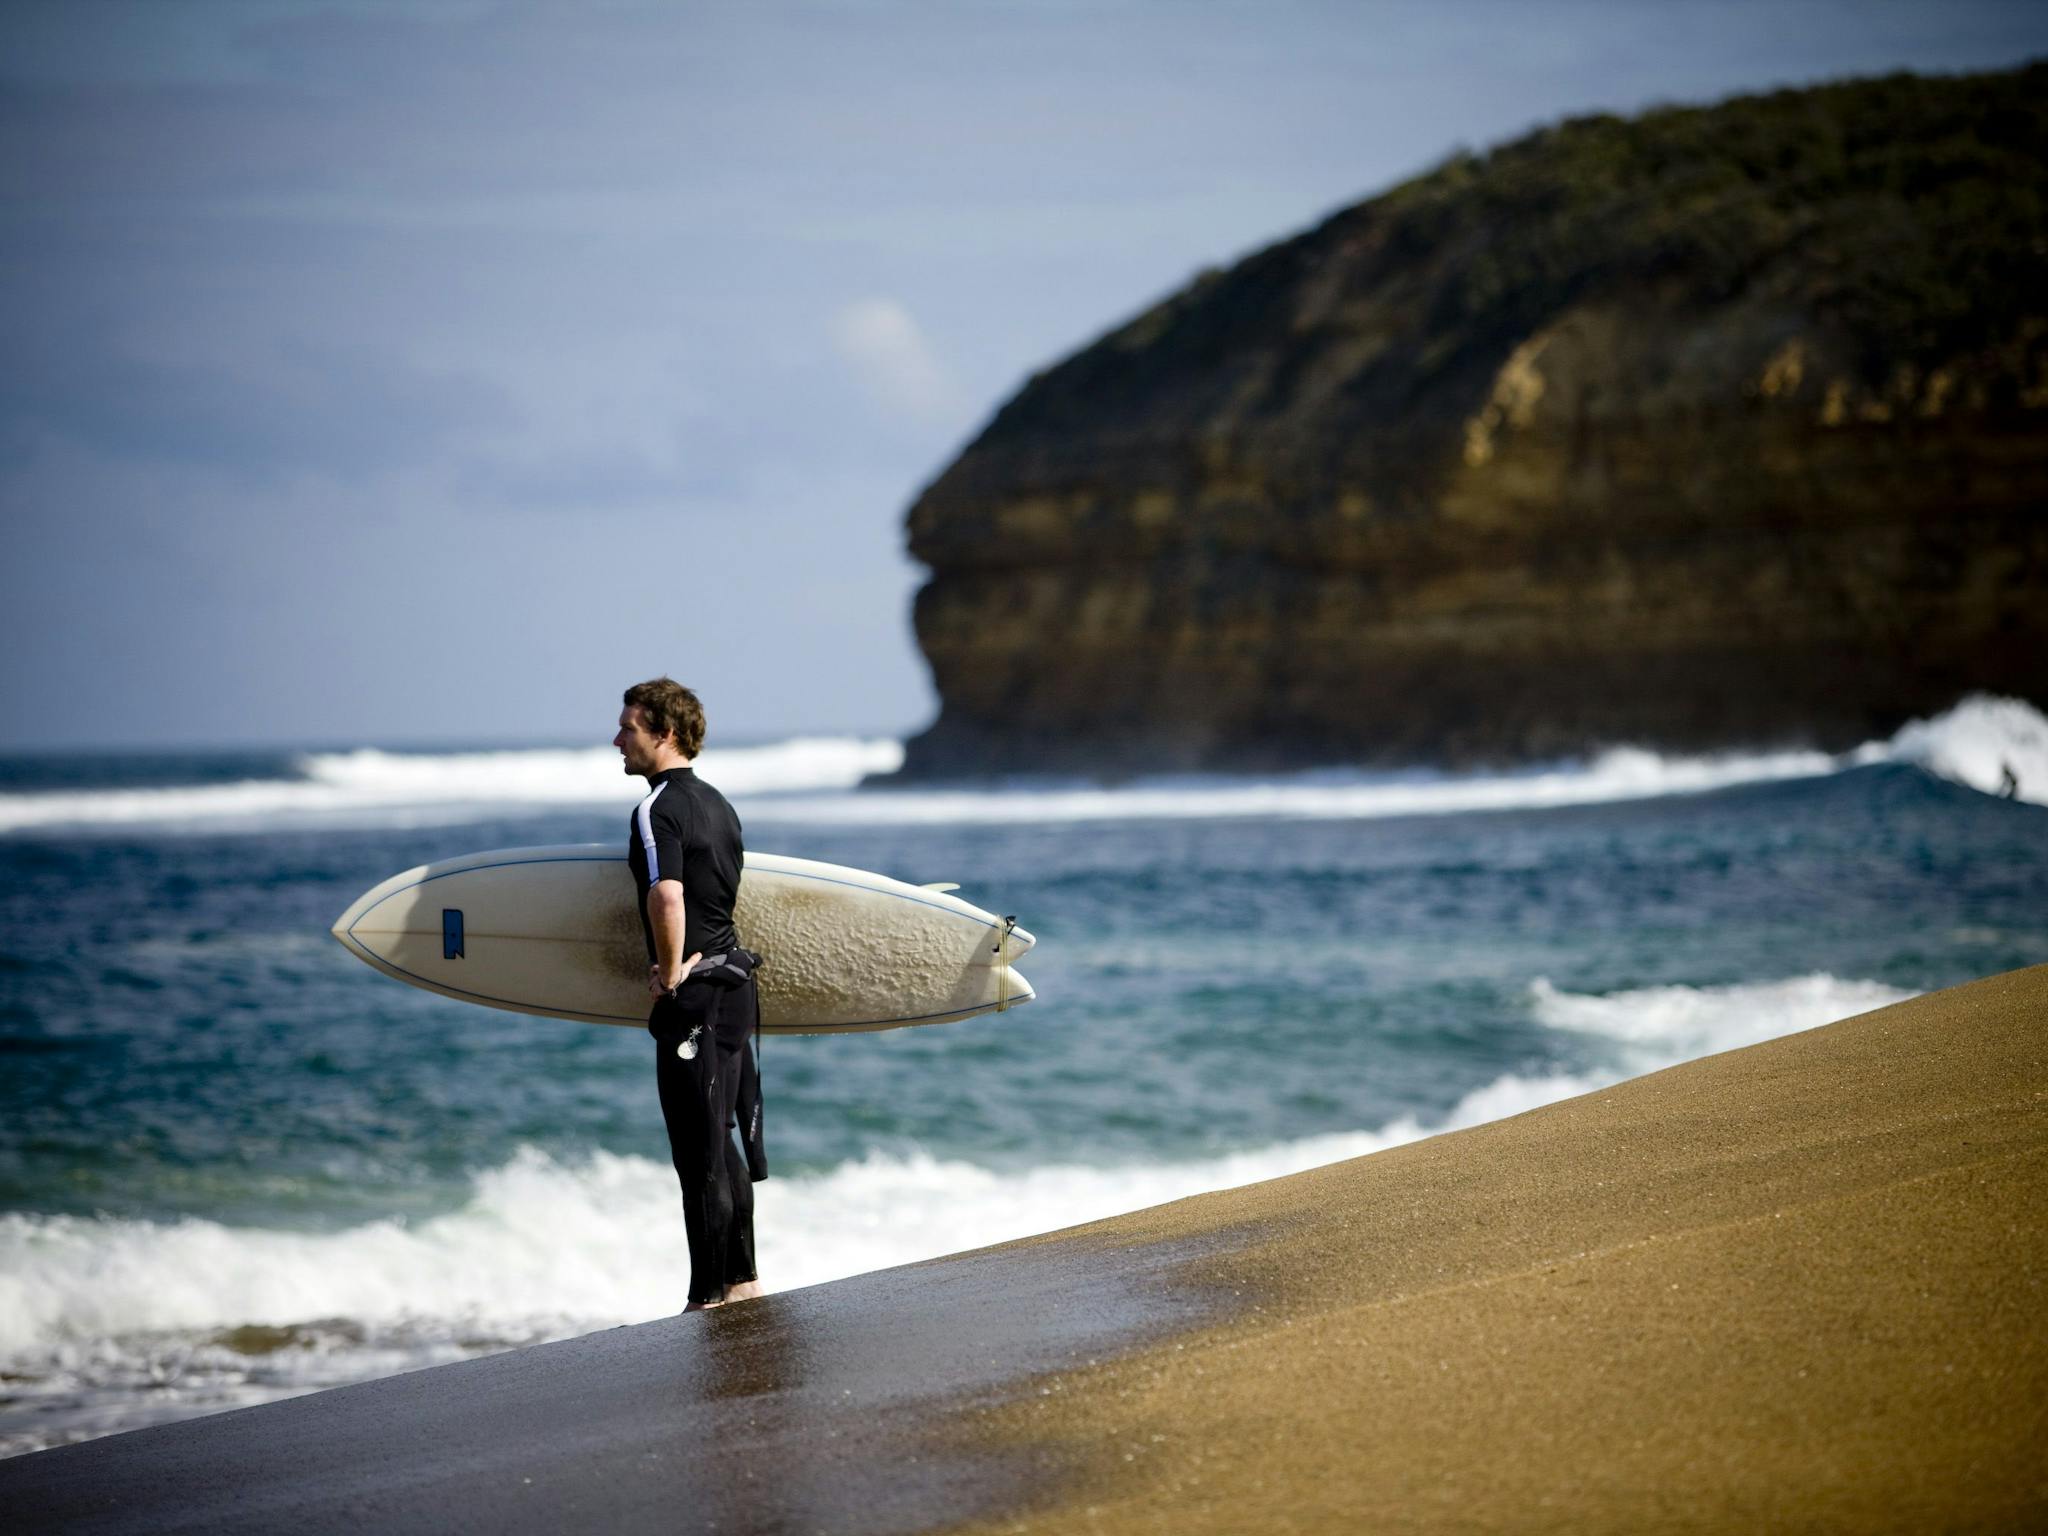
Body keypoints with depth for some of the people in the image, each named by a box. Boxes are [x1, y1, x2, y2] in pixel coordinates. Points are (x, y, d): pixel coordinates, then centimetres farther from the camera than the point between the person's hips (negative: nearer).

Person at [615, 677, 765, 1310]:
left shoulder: (658, 811, -16)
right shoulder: (716, 802, 14)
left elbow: (666, 896, -32)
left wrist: (671, 971, -19)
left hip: (693, 998, -9)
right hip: (737, 987, 9)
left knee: (700, 1155, -3)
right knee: (727, 1144, 17)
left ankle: (708, 1298, 1)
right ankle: (741, 1279, 25)